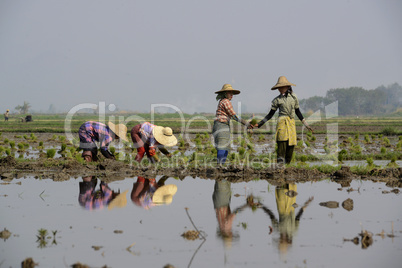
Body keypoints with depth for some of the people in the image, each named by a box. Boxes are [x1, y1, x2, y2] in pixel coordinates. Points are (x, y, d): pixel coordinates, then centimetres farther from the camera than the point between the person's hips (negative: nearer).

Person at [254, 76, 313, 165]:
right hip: (282, 122, -3)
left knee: (291, 145, 0)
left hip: (292, 123, 4)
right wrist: (259, 124, 3)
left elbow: (297, 112, 20)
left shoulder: (293, 97, 10)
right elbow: (270, 114, 9)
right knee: (282, 142, -16)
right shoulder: (277, 100, 3)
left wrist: (306, 124, 22)